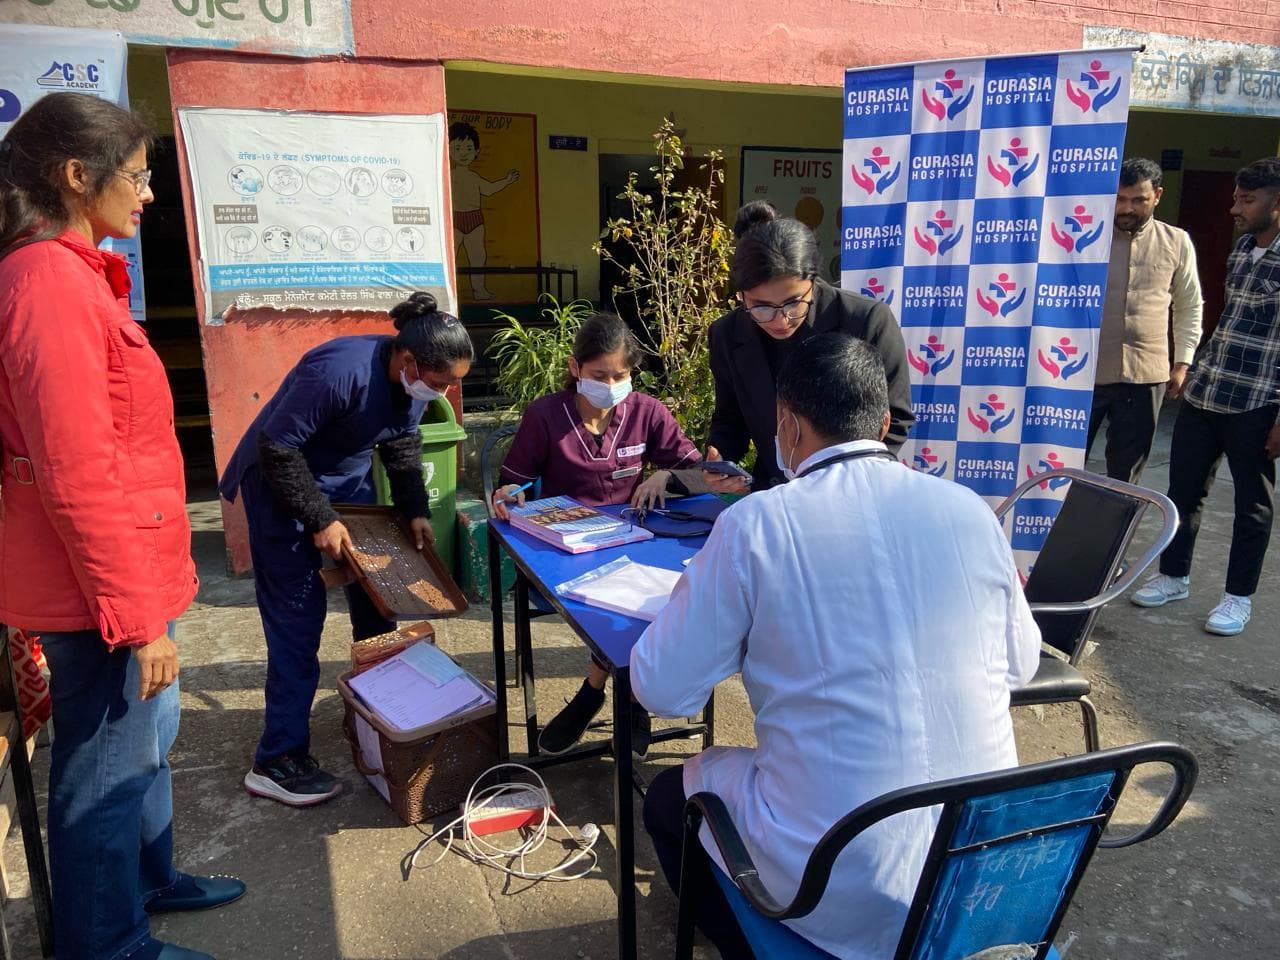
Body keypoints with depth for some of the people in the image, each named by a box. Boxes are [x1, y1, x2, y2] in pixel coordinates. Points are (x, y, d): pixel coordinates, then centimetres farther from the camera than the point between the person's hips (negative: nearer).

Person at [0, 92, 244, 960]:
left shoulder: (71, 274, 11)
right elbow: (78, 479, -24)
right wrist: (138, 617, -20)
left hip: (128, 568, 10)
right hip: (101, 586, -10)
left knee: (150, 726, 24)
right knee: (107, 761, 7)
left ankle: (149, 876, 45)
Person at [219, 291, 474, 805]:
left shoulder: (414, 381, -10)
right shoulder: (341, 371, -35)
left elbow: (402, 445, 5)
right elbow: (276, 446, -29)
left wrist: (415, 510, -4)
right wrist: (319, 519, -25)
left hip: (348, 478, 8)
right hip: (281, 481, -8)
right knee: (298, 616, -9)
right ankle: (277, 761, 1)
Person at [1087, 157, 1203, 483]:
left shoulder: (1177, 242, 6)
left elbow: (1190, 307, 13)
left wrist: (1182, 363, 6)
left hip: (1146, 375, 2)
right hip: (1085, 370, -1)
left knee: (1126, 469, 10)